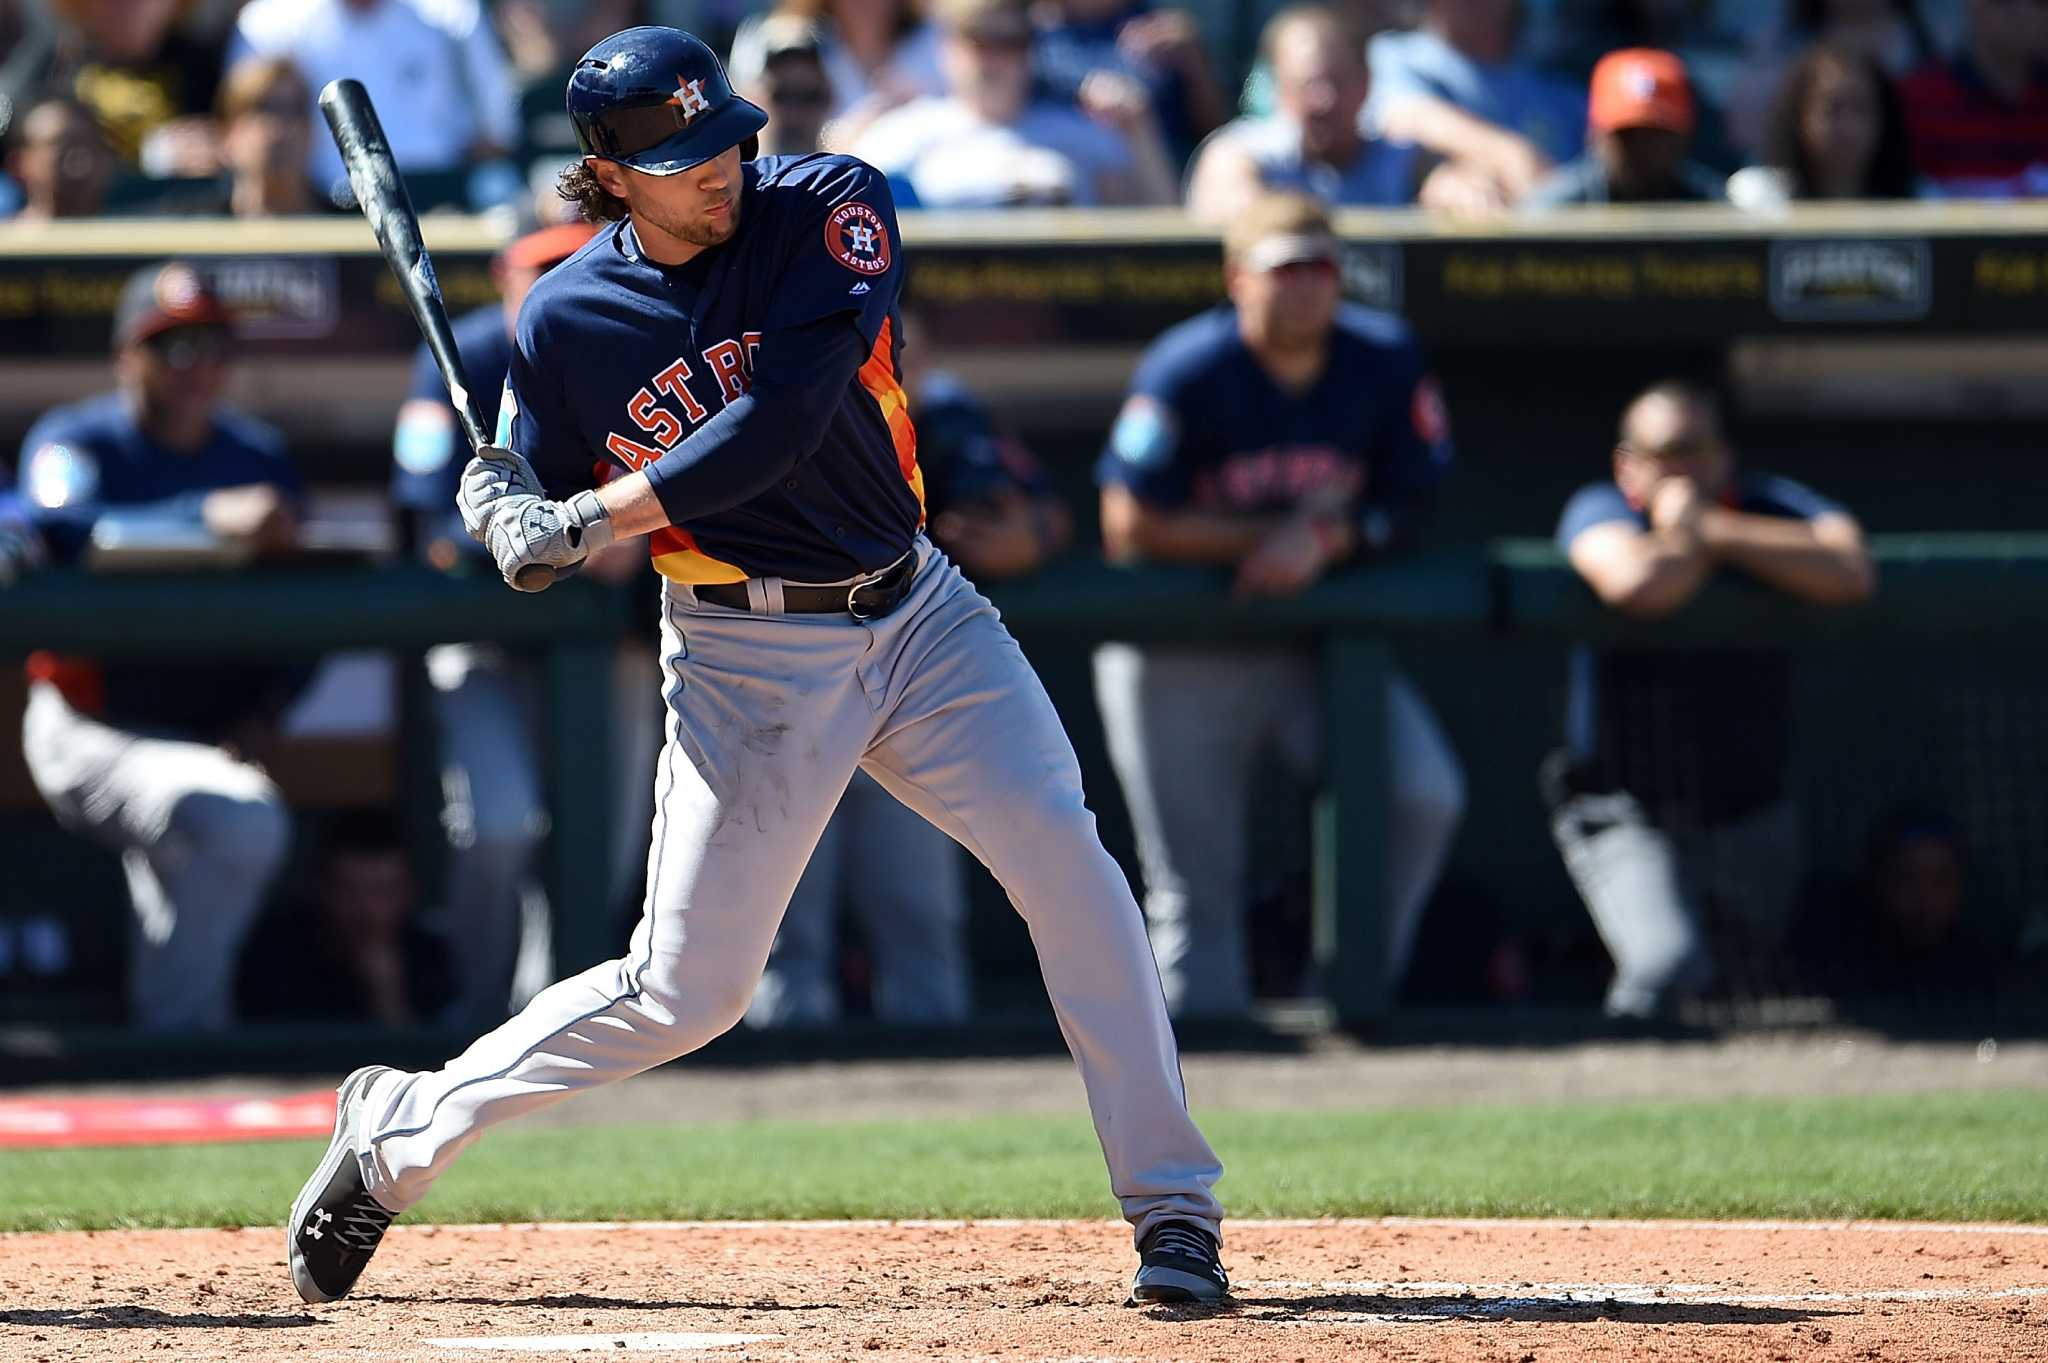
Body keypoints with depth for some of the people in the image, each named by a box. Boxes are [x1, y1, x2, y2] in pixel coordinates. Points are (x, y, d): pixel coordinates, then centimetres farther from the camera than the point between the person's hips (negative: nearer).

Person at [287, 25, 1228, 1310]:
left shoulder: (833, 208, -11)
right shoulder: (568, 320, -7)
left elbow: (782, 421, -22)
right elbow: (548, 510, 5)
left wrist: (597, 518, -27)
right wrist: (504, 511, -20)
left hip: (918, 613, 1)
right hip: (751, 660, -1)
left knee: (1064, 857, -17)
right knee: (685, 992, -2)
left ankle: (1173, 1208, -11)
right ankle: (401, 1128, 18)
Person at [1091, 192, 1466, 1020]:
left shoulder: (1386, 365, -2)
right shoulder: (1187, 373, -13)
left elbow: (1408, 510, 1)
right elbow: (1130, 527, -15)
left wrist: (1322, 539, -18)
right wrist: (1269, 537, -14)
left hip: (1319, 642, 3)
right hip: (1181, 658, -3)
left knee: (1424, 792, -17)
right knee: (1194, 886, -3)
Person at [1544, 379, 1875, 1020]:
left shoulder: (1770, 506, -1)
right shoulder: (1601, 510, -8)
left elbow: (1850, 574, -23)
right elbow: (1636, 584, -32)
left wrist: (1712, 530, -19)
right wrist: (1694, 549, -12)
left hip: (1751, 815, 4)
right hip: (1629, 816, -4)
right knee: (1670, 966, -24)